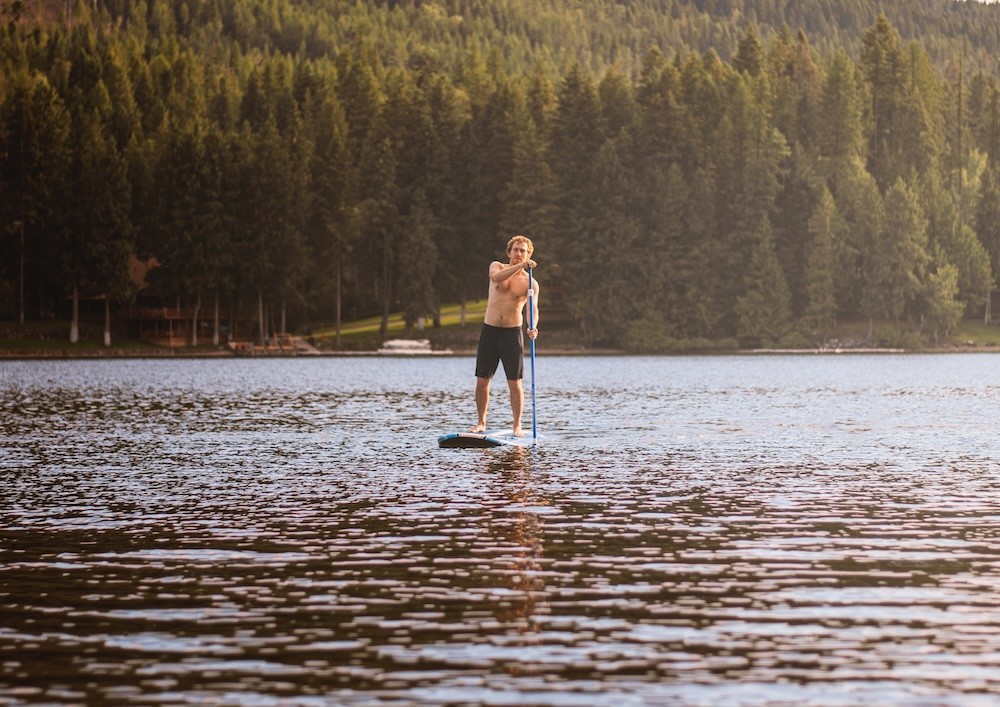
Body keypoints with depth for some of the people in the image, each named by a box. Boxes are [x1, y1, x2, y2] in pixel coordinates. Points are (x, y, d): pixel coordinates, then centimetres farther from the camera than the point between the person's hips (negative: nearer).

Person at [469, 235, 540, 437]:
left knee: (515, 382, -4)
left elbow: (533, 309, -9)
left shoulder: (530, 283, 1)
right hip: (489, 330, 2)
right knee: (482, 380, 3)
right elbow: (497, 277, -19)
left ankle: (517, 426, 2)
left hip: (512, 333, -2)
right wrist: (520, 266, -30)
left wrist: (533, 327, -30)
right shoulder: (497, 266, 5)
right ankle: (481, 422, 15)